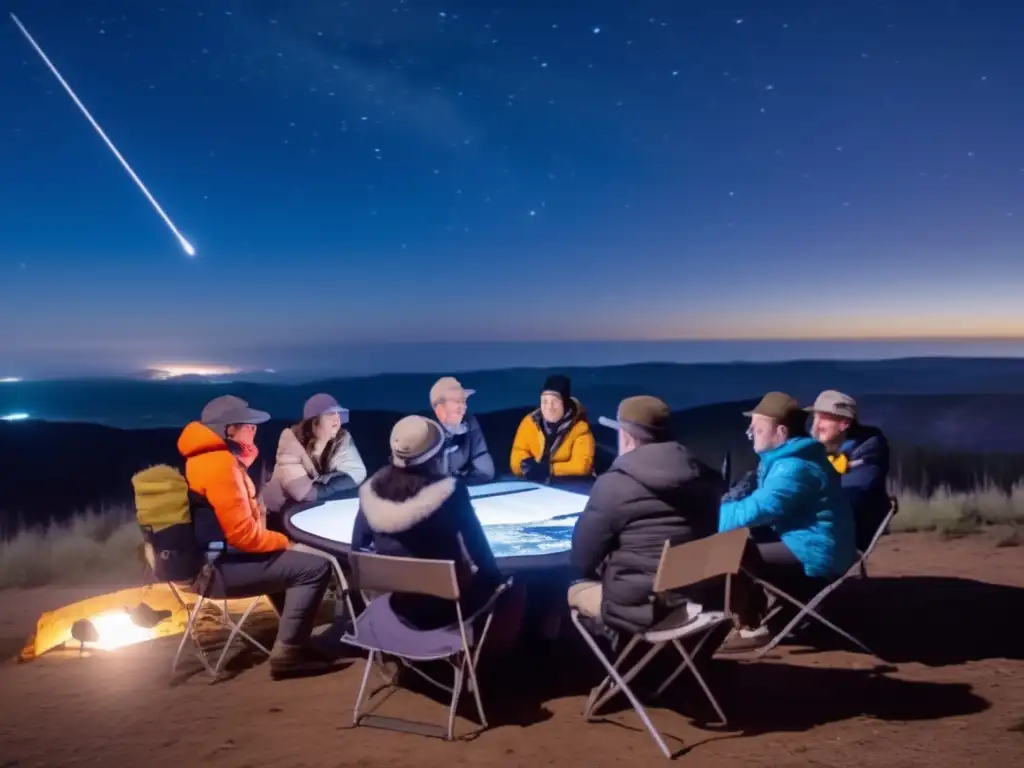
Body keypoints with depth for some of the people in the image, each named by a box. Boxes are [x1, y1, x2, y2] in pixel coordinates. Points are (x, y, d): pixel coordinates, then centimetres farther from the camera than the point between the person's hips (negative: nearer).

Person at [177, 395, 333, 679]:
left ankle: (295, 635, 28)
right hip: (218, 567, -11)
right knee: (315, 567, -13)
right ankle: (288, 651, -6)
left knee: (291, 560, 28)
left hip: (208, 559, 11)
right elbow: (242, 534, -24)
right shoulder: (219, 464, -22)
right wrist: (282, 541, -9)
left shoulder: (207, 457, 10)